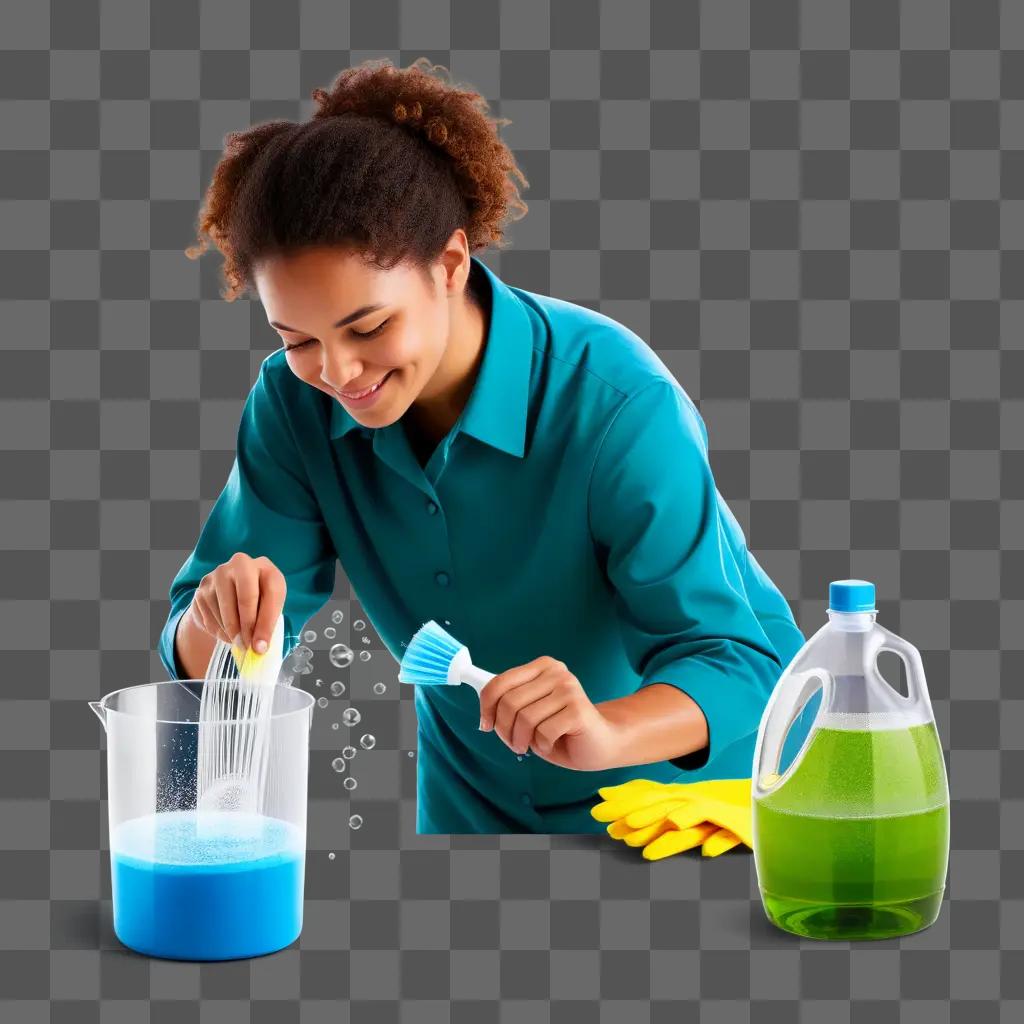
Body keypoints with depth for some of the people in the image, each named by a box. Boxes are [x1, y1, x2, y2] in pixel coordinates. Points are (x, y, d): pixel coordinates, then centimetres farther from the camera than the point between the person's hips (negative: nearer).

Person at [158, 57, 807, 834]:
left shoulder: (615, 404, -29)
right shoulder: (296, 404, -16)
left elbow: (732, 661, -30)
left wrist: (603, 732, -50)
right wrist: (220, 618, -36)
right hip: (480, 804, 1)